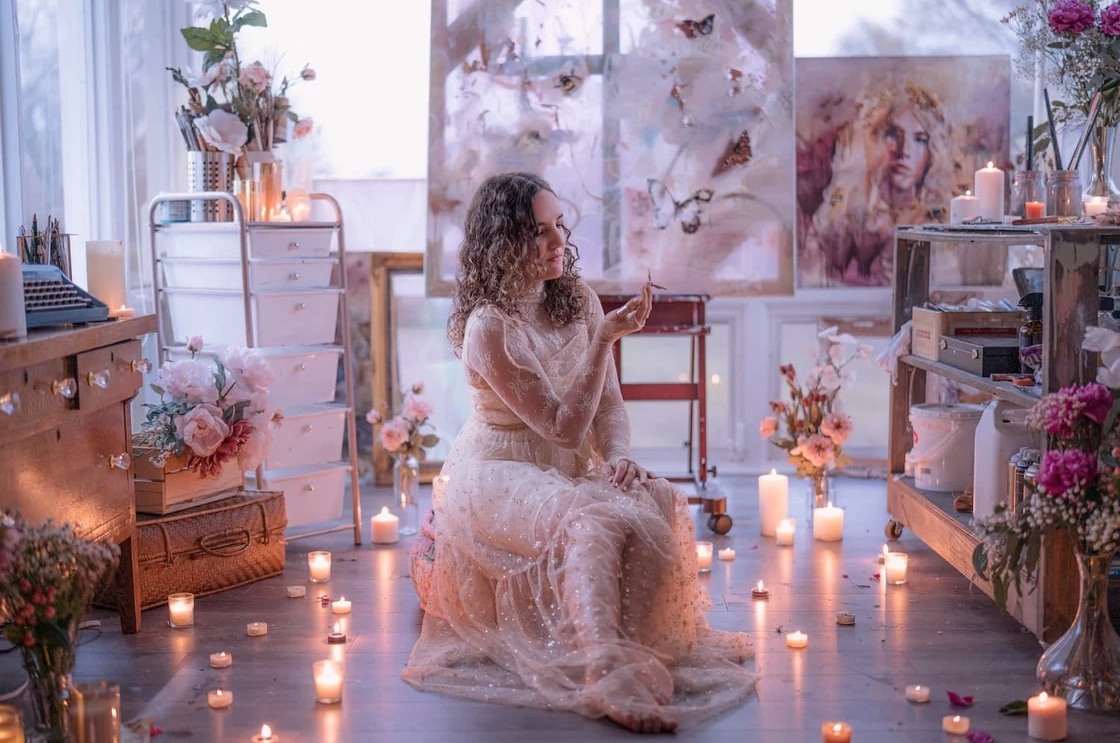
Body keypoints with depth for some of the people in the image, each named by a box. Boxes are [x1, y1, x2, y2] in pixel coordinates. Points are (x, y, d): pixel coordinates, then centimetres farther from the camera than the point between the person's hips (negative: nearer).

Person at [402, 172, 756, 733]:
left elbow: (609, 404, 6)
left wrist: (617, 455, -16)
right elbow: (565, 426, -20)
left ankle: (644, 650, -16)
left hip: (569, 474, 7)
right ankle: (608, 672, -46)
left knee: (658, 504, -24)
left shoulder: (577, 301, 4)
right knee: (593, 522, -36)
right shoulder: (489, 327, -18)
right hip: (498, 478, -7)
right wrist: (604, 339, -28)